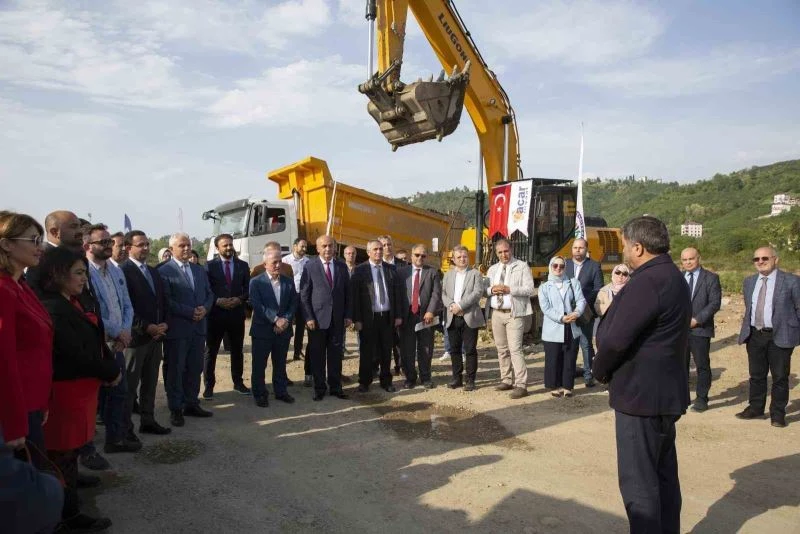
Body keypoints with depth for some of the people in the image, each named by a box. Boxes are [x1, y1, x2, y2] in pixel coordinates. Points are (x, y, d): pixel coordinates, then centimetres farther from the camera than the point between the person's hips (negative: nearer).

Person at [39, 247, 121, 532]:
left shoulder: (72, 304, 10)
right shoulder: (53, 309, -21)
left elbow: (96, 341, 9)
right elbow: (77, 354, -23)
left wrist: (113, 367, -4)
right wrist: (111, 372, -11)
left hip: (80, 388, 10)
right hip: (67, 392, -10)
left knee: (68, 452, 19)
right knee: (63, 454, 6)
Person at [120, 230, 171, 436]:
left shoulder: (154, 272, 16)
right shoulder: (123, 272, -9)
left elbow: (163, 301, 17)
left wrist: (163, 325, 1)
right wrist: (147, 328, -17)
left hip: (156, 336, 7)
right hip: (135, 337, -7)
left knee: (150, 382, 14)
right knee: (130, 385, 2)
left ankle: (148, 420, 23)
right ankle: (125, 427, 11)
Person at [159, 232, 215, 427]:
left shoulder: (199, 270, 14)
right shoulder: (164, 271, -7)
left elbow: (209, 294, 15)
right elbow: (166, 300, -15)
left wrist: (204, 308, -6)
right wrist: (190, 312, -17)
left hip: (198, 327, 6)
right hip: (176, 329, -6)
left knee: (195, 368, 13)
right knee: (175, 370, 3)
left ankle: (191, 404, 24)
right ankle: (176, 409, 13)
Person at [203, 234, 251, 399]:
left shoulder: (243, 265, 7)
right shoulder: (210, 266, 0)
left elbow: (248, 289, 6)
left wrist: (239, 299, -12)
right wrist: (217, 301, -17)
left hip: (237, 313, 2)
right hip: (216, 313, -2)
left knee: (237, 350, 11)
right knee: (211, 351, 4)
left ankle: (238, 382, 23)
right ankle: (209, 385, 13)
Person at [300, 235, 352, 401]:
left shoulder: (342, 266, 7)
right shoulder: (310, 267, -2)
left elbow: (347, 292, 10)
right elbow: (304, 294, -3)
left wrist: (348, 315, 4)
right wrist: (308, 317, -10)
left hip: (338, 319, 3)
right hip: (317, 318, -2)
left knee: (336, 354, 8)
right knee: (317, 355, 6)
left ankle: (335, 387, 20)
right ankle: (319, 388, 18)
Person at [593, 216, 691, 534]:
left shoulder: (647, 282, -22)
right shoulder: (672, 277, 11)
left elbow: (616, 338, -25)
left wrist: (600, 370, -7)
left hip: (641, 394, -10)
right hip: (664, 391, 10)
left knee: (638, 481, 0)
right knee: (664, 475, 19)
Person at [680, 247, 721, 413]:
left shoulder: (711, 278, 0)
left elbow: (715, 303, -7)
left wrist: (697, 320, -14)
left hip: (700, 329, -3)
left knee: (702, 365, 3)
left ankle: (701, 398, 13)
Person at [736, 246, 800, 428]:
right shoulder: (749, 282, 11)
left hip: (780, 337, -4)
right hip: (754, 336, 5)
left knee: (780, 377, 5)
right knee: (756, 376, 13)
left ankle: (778, 414, 16)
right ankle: (755, 408, 25)